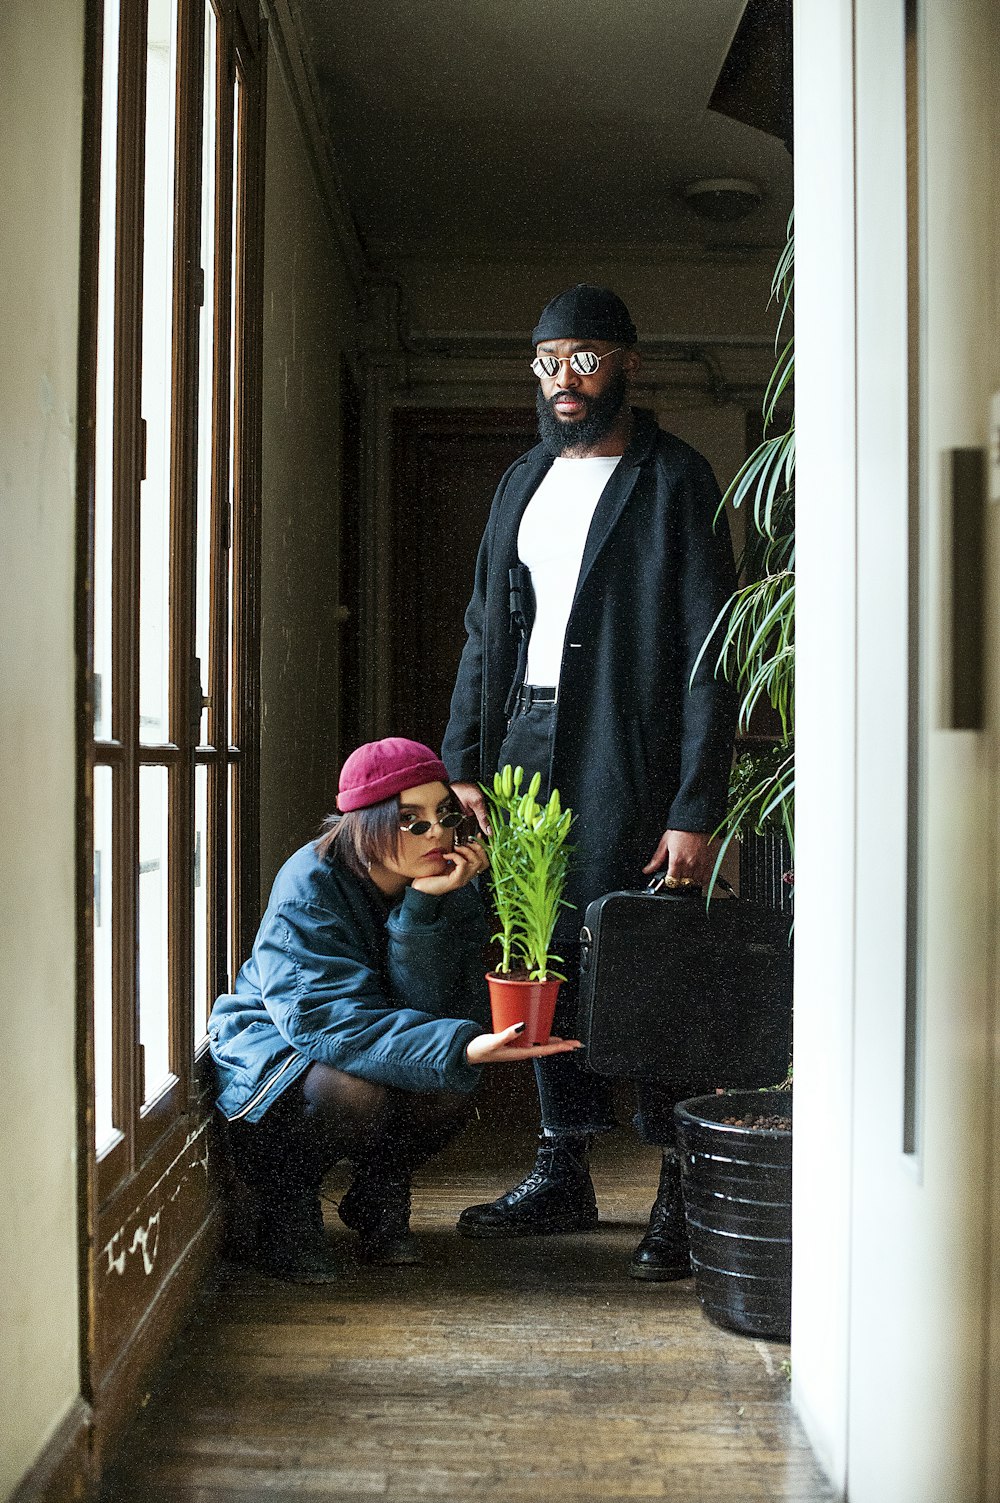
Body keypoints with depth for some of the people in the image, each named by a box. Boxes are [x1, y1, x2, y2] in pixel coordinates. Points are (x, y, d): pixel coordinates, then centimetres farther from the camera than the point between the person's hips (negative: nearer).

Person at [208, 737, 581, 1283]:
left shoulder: (449, 890, -11)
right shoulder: (310, 884, -25)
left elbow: (427, 1010, -22)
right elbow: (326, 1017, -36)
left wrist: (424, 907, -35)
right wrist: (461, 1046, -47)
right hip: (273, 1046, -4)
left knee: (447, 1090, -27)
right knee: (354, 1093, -36)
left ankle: (378, 1196, 5)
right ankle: (284, 1209, -4)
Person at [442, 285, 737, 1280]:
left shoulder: (674, 481, -3)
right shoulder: (524, 483, 17)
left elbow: (708, 655, -9)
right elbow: (485, 632, 19)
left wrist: (695, 812, -16)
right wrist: (462, 765, 9)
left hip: (625, 752, -6)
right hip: (528, 745, 6)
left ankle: (680, 1193, 5)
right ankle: (562, 1174, 20)